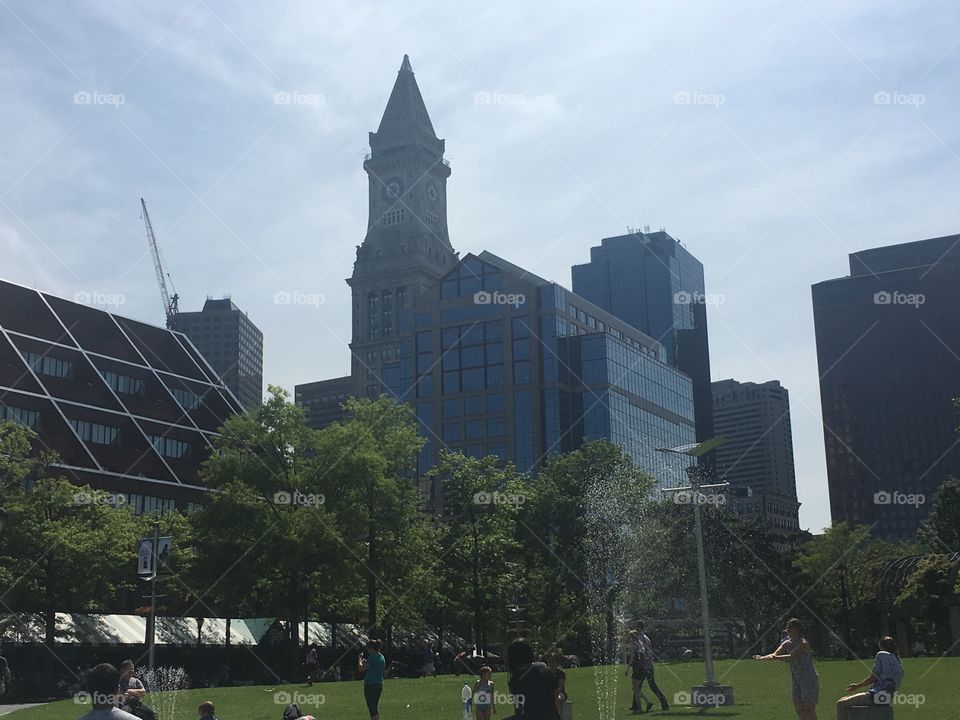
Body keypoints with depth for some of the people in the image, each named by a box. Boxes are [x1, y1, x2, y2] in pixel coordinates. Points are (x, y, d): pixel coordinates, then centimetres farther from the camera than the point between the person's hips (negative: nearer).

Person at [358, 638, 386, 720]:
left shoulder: (372, 657, -15)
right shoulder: (382, 657, 12)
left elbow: (361, 669, -18)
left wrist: (360, 658, -3)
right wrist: (366, 662, 23)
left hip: (370, 685, -9)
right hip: (379, 684, 9)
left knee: (371, 707, -7)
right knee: (375, 707, 18)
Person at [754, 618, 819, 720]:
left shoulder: (803, 644, -19)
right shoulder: (787, 643, 5)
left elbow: (792, 657, -32)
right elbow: (775, 654, -4)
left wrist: (776, 657, -45)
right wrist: (763, 657, -23)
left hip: (809, 680, -7)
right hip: (797, 680, 8)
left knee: (809, 708, -6)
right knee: (798, 706, 7)